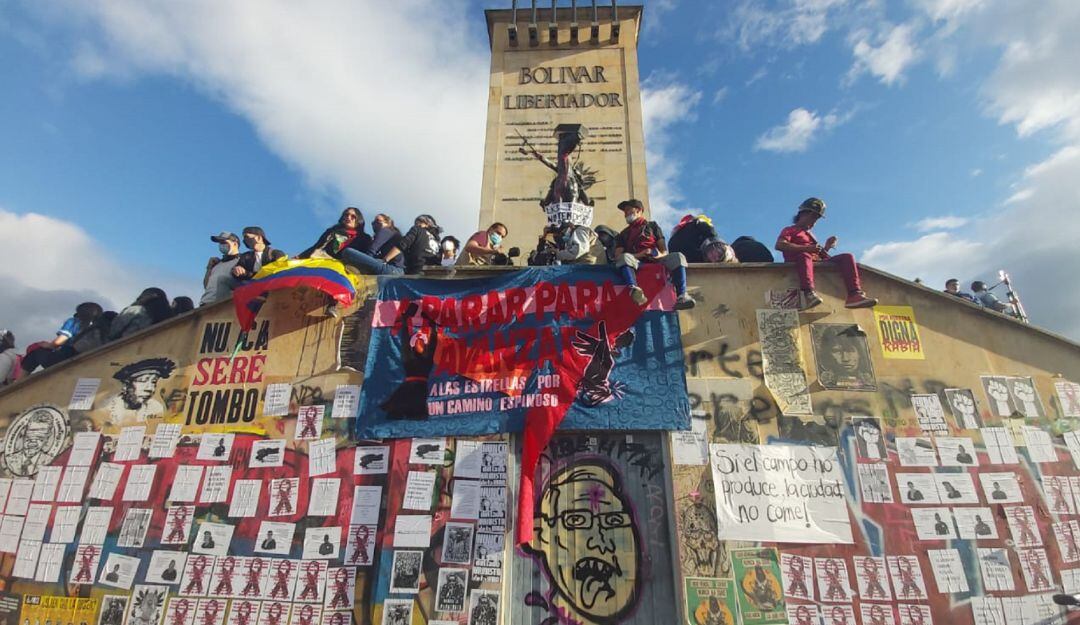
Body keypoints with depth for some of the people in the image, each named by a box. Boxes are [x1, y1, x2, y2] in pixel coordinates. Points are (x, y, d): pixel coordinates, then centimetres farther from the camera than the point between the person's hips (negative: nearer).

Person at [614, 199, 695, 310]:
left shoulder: (652, 225, 28)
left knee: (677, 257, -28)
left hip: (656, 261, 1)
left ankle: (681, 296, -43)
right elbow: (617, 256, 10)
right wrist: (637, 255, -8)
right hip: (637, 263, 0)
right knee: (625, 257, -33)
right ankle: (634, 289, -58)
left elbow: (664, 250, 16)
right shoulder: (623, 234, 29)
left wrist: (659, 254, -10)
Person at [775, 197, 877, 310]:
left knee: (847, 257, -9)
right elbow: (779, 245, -10)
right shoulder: (789, 230, 14)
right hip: (796, 262, -7)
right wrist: (806, 248, -17)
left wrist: (826, 248, 10)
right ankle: (809, 294, -61)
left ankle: (854, 295, -29)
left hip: (818, 263, 7)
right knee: (804, 255, -40)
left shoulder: (810, 234, 37)